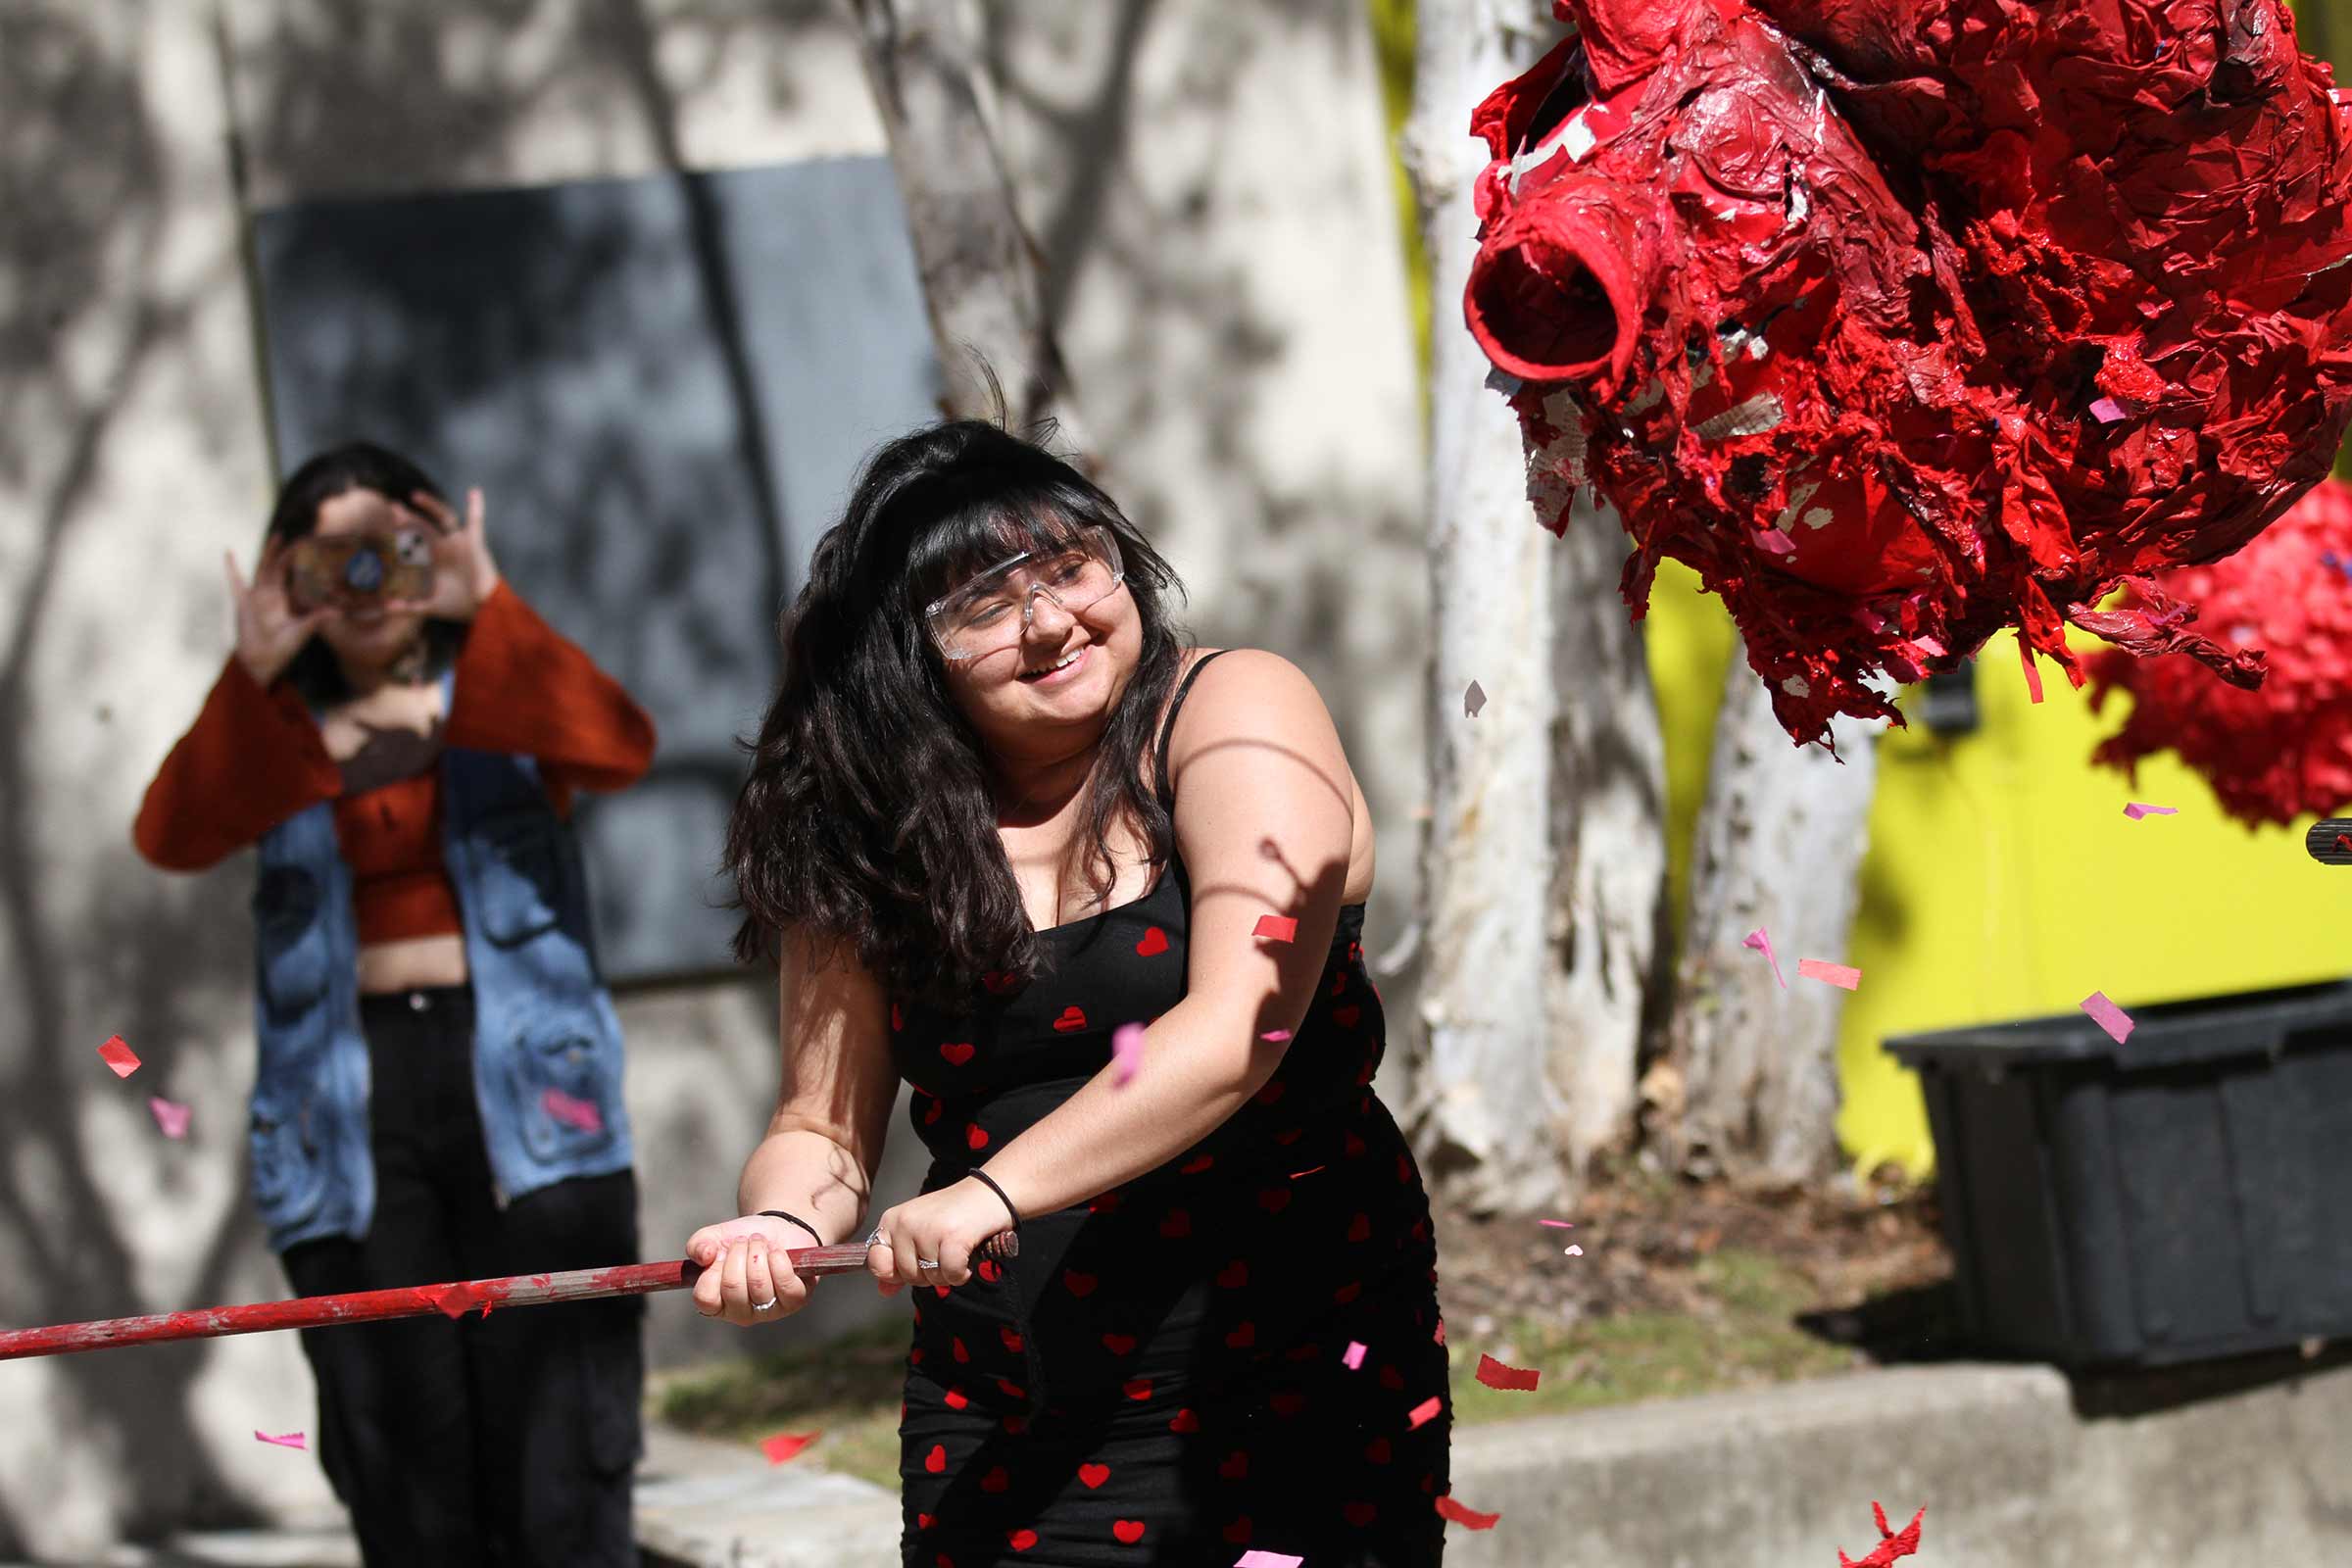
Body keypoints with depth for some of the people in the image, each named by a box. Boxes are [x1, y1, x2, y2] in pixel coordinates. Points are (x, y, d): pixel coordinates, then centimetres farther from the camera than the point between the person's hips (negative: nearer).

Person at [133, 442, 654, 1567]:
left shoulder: (503, 698, 11)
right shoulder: (273, 739, 14)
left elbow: (618, 747, -10)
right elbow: (174, 834, -6)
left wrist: (488, 613, -18)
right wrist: (252, 677, -17)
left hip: (521, 1087, -1)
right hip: (348, 1114, 2)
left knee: (558, 1465, -6)